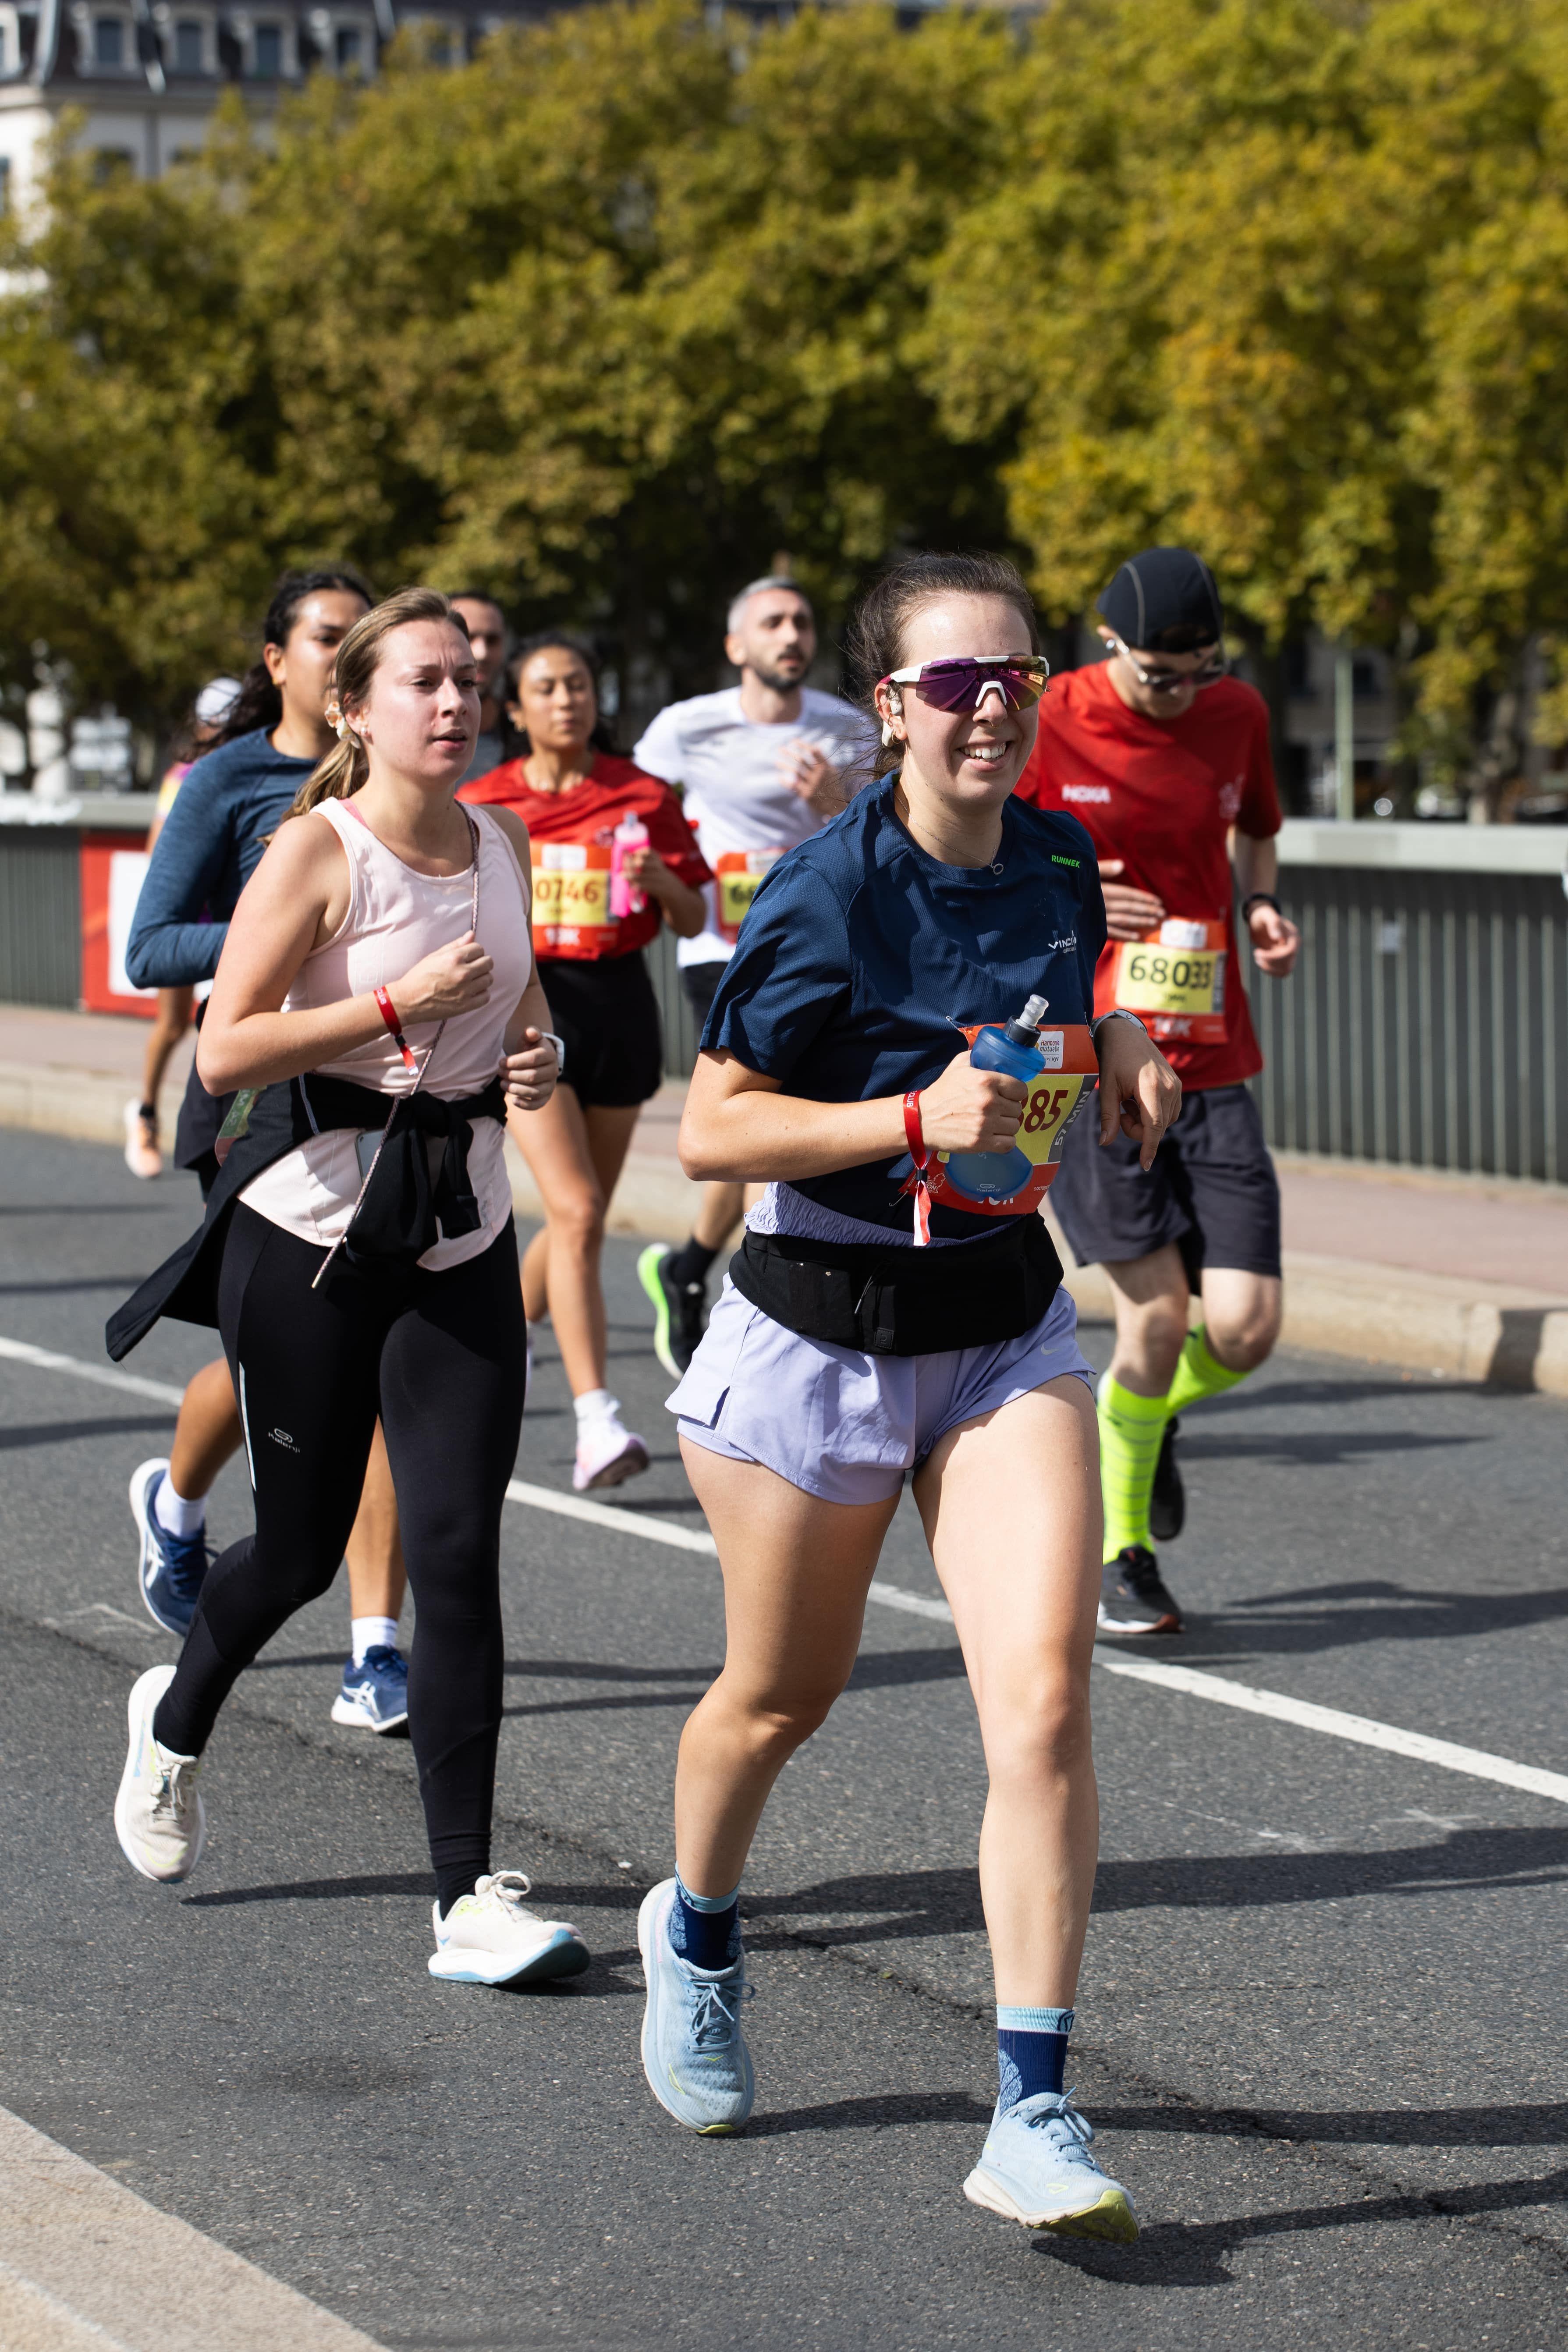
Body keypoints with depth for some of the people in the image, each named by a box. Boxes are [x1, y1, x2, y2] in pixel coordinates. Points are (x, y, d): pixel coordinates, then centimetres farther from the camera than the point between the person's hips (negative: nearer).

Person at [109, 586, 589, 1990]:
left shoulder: (504, 846, 6)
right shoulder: (318, 849, -10)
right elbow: (224, 1051, -15)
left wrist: (537, 1055, 3)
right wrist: (400, 1006, -21)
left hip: (461, 1232, 4)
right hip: (313, 1228, -4)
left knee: (460, 1554, -7)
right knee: (303, 1547, 9)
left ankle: (468, 1895, -6)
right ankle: (176, 1721, 43)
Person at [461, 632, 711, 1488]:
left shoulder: (643, 797, 2)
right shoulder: (484, 804, 2)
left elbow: (692, 922, 3)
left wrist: (662, 880, -16)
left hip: (618, 1005, 3)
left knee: (582, 1217, 11)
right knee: (575, 1211, -17)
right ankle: (596, 1423, -23)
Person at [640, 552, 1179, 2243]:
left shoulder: (1059, 862, 1)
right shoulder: (827, 893, -18)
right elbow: (711, 1132, -16)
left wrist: (1117, 1048, 3)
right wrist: (918, 1118, -27)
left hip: (1009, 1328, 4)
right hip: (822, 1329, -4)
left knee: (1043, 1703, -11)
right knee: (785, 1692, 15)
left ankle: (1033, 2119, -9)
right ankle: (696, 1933, 48)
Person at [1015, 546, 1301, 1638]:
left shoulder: (1237, 714, 4)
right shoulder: (1043, 726, -8)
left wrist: (1260, 906, 2)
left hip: (1213, 1066, 4)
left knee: (1245, 1330, -6)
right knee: (1158, 1308, -10)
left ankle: (1153, 1416, 31)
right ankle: (1123, 1553, 11)